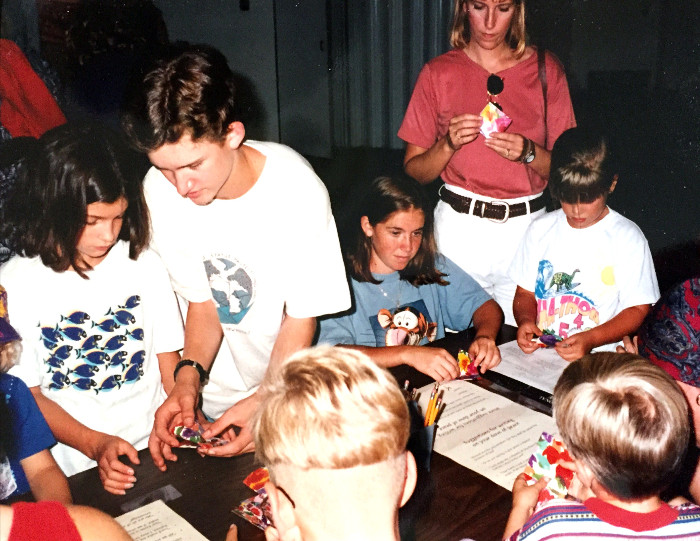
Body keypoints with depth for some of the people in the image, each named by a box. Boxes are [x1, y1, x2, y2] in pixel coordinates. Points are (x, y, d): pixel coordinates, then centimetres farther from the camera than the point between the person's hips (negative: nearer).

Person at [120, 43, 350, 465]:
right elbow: (202, 300, -6)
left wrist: (267, 401, -28)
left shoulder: (296, 189, -27)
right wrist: (189, 375, -23)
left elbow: (301, 318, -17)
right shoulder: (161, 189, -17)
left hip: (293, 384, -2)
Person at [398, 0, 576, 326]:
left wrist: (528, 152, -13)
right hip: (460, 225, -1)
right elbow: (414, 171, 3)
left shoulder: (545, 69, 5)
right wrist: (449, 143, -14)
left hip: (527, 225, 1)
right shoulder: (439, 73, 3)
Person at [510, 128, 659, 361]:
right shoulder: (540, 229, 10)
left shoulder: (628, 237, 0)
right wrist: (525, 321, -8)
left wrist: (590, 339, -15)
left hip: (599, 357, -3)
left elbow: (638, 308, -1)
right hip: (540, 350, 3)